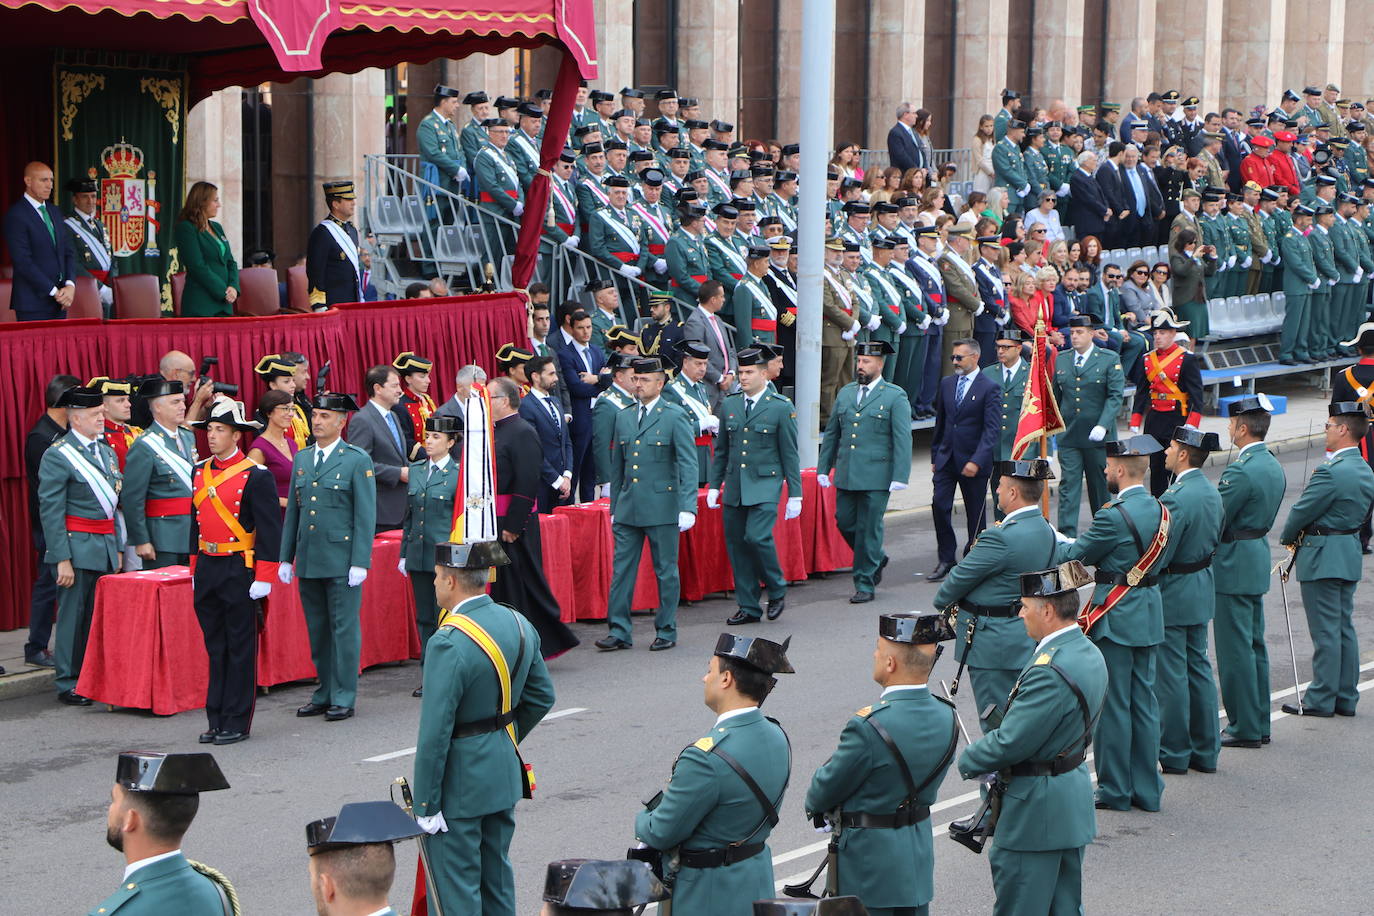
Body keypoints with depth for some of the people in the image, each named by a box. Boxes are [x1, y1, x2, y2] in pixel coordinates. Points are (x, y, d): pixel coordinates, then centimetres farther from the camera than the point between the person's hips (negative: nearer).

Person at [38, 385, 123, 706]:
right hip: (76, 546, -7)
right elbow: (50, 511, -12)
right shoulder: (58, 455, -9)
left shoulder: (106, 451, 14)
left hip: (106, 546, 7)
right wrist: (62, 558, -16)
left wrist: (118, 548, 16)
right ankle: (68, 684, 6)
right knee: (73, 615, -2)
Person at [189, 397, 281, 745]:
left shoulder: (255, 475, -9)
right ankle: (217, 720, 17)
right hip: (207, 569, 6)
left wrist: (263, 578, -14)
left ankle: (237, 723, 7)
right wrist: (196, 568, 15)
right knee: (215, 647, 11)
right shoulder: (200, 472, 11)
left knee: (240, 648, 1)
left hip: (239, 570, -6)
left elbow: (270, 529, -10)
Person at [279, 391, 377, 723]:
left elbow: (366, 515, -6)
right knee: (317, 630, 11)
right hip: (308, 560, 5)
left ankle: (344, 698, 5)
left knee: (344, 629, -1)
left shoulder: (357, 460, -4)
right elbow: (293, 510, 15)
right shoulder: (302, 459, 12)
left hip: (341, 561, -5)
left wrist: (360, 562, -12)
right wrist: (286, 557, 11)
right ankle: (324, 693, 20)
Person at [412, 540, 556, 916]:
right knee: (498, 878, 19)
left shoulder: (449, 643, -24)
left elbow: (435, 732, -22)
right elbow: (542, 697, 11)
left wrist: (425, 804, -16)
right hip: (505, 773, 8)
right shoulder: (519, 625, 0)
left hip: (459, 784, -8)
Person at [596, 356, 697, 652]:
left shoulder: (675, 417, -4)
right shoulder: (623, 417, 12)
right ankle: (619, 631, 8)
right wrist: (614, 508, 17)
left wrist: (688, 507, -18)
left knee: (666, 571, 4)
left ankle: (666, 631, 14)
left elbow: (688, 465, -9)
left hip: (662, 509, -5)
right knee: (622, 569, 3)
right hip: (628, 509, 5)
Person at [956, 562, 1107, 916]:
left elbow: (1010, 742, -25)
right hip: (1074, 802, 10)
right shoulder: (1089, 654, 4)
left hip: (1036, 809, -10)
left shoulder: (1049, 671, -27)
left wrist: (968, 760, -5)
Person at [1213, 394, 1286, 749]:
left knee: (1235, 649, -2)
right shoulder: (1274, 466, 9)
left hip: (1234, 566, -10)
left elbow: (1213, 521, -18)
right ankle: (1259, 724, 22)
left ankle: (1244, 727, 3)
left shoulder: (1240, 471, -21)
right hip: (1259, 557, 10)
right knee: (1254, 644, 15)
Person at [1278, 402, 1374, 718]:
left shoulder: (1331, 472, -21)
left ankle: (1321, 699, 3)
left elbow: (1303, 510, -15)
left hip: (1323, 555, -9)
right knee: (1344, 628, 13)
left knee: (1325, 630, -3)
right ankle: (1345, 697, 19)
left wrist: (1288, 538, 5)